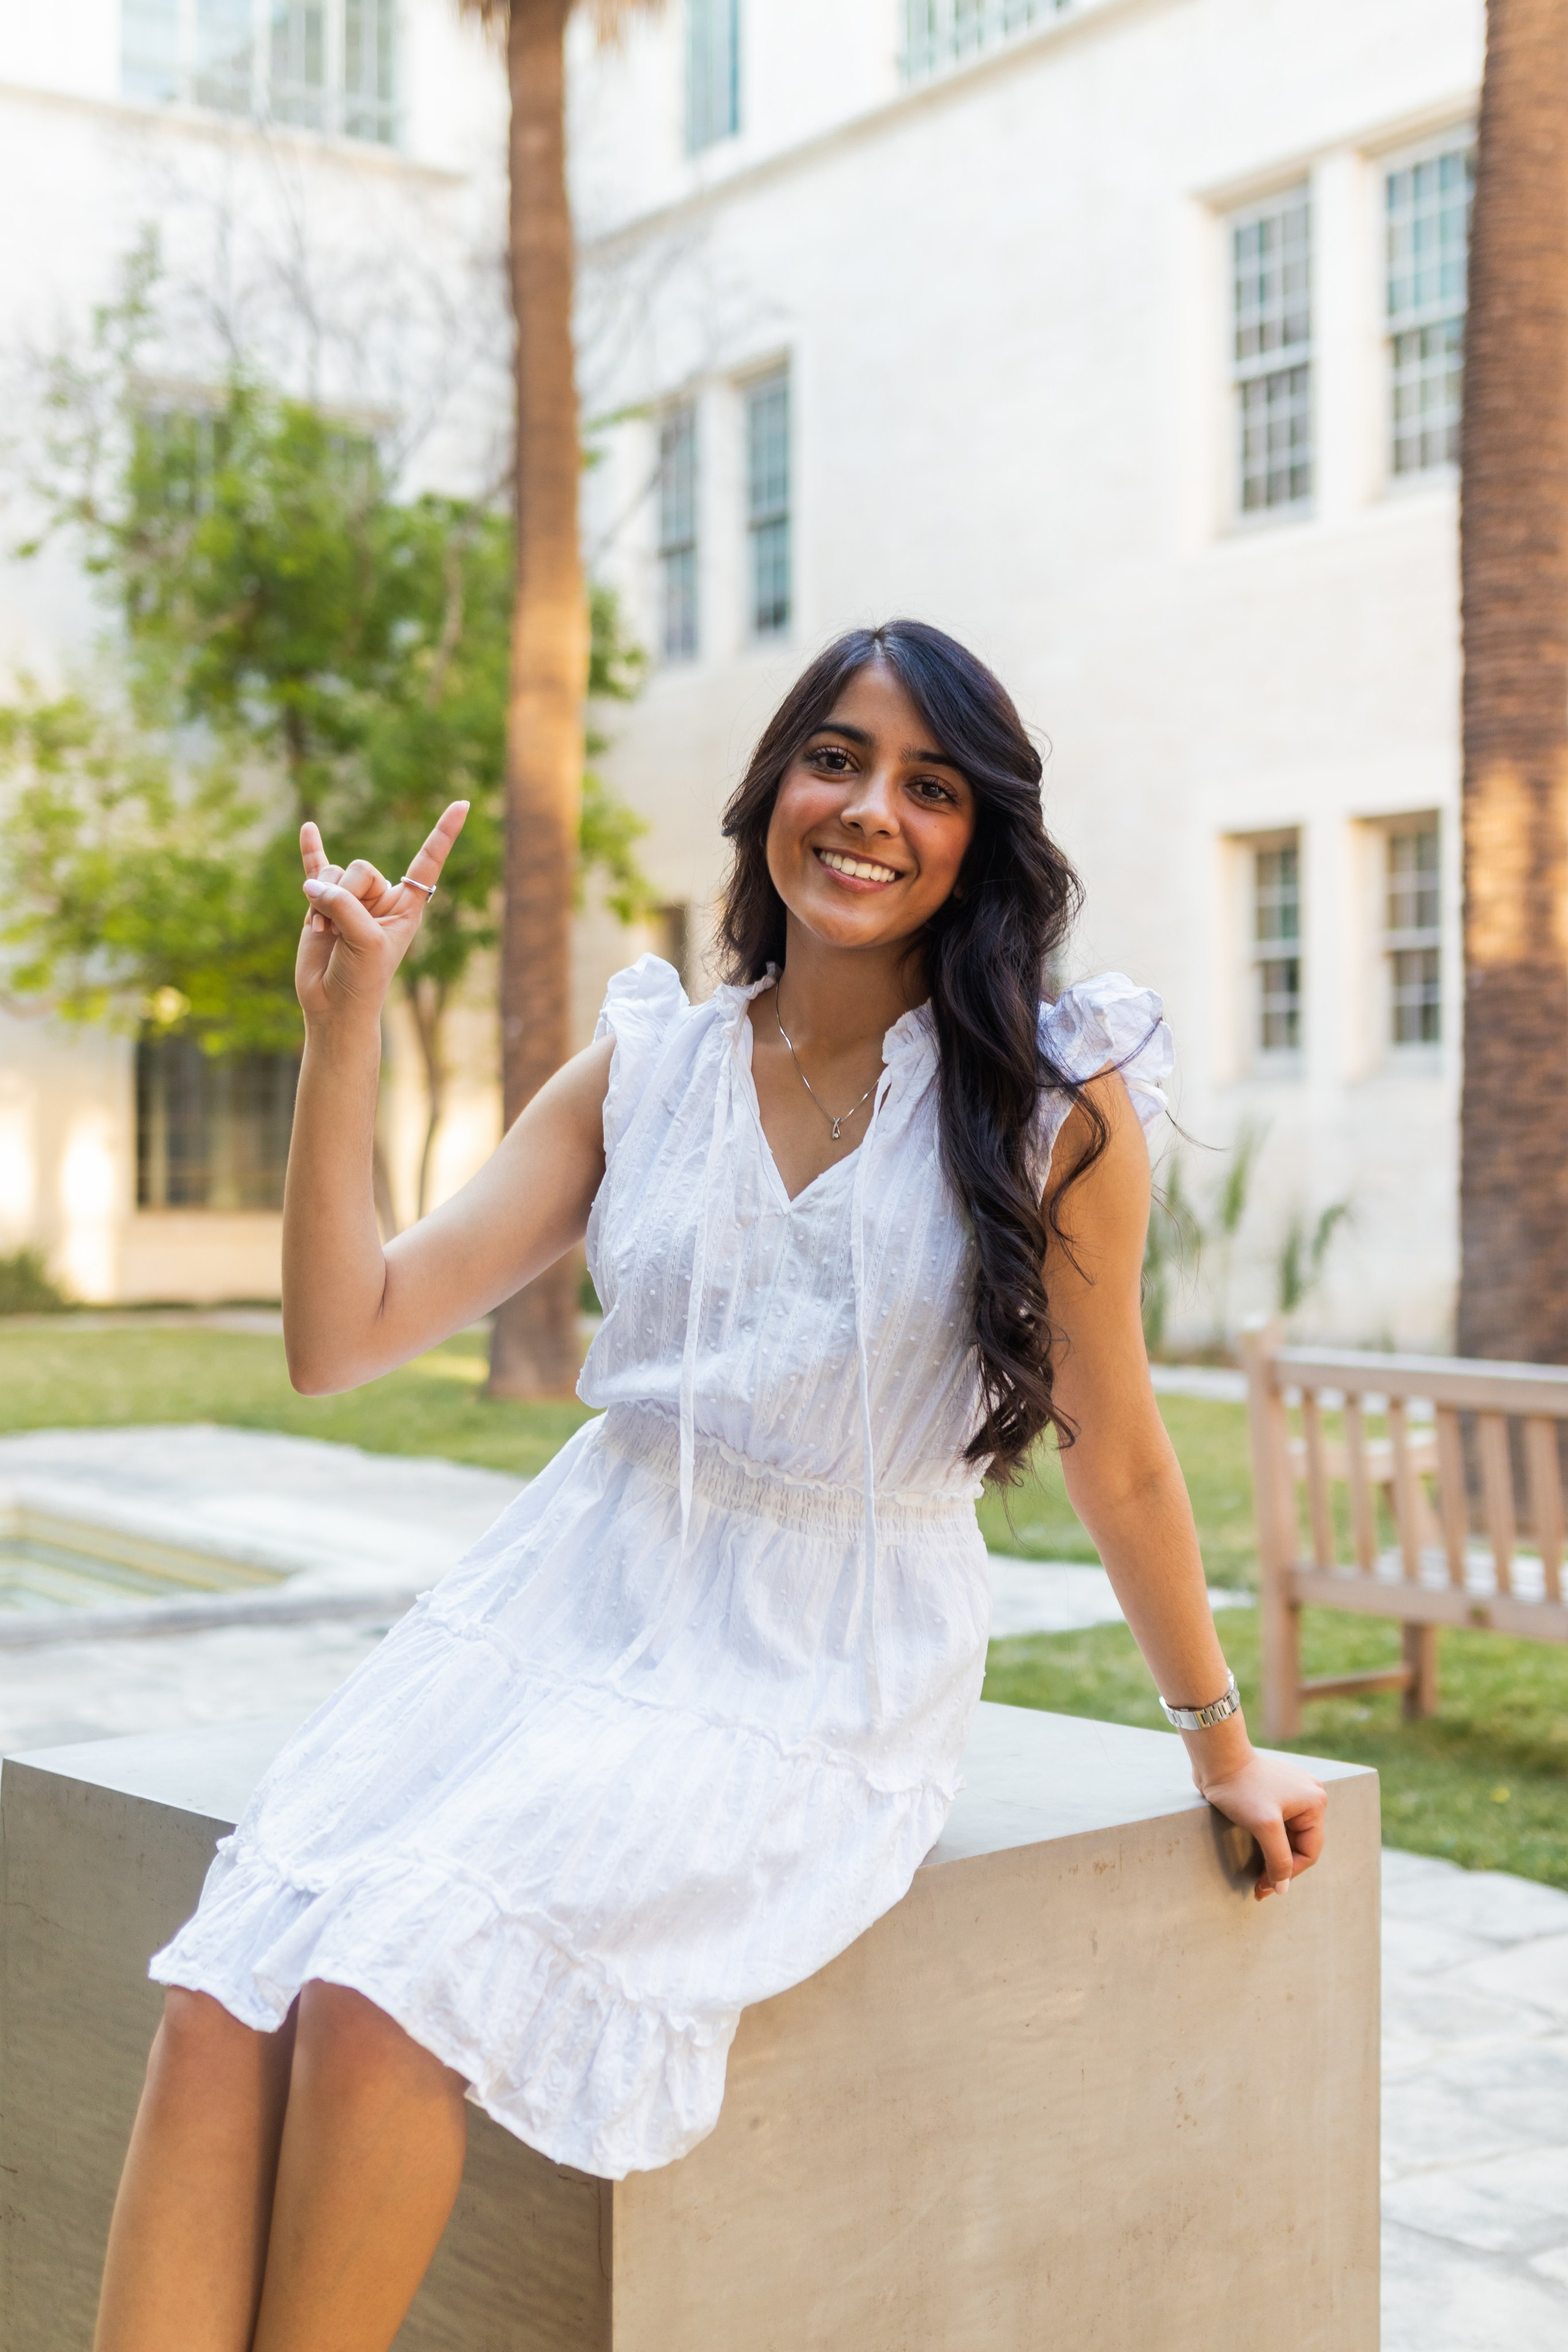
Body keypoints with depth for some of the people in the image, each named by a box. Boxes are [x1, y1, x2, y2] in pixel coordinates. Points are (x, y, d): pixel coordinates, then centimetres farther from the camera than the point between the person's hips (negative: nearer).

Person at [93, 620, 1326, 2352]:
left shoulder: (1058, 1103, -5)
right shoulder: (643, 1068, 5)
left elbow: (1113, 1456, 6)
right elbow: (341, 1340, 2)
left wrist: (1224, 1750, 14)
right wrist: (345, 1022, -7)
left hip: (817, 1691, -3)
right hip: (569, 1606, 4)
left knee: (383, 1995, -26)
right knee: (219, 2000, -21)